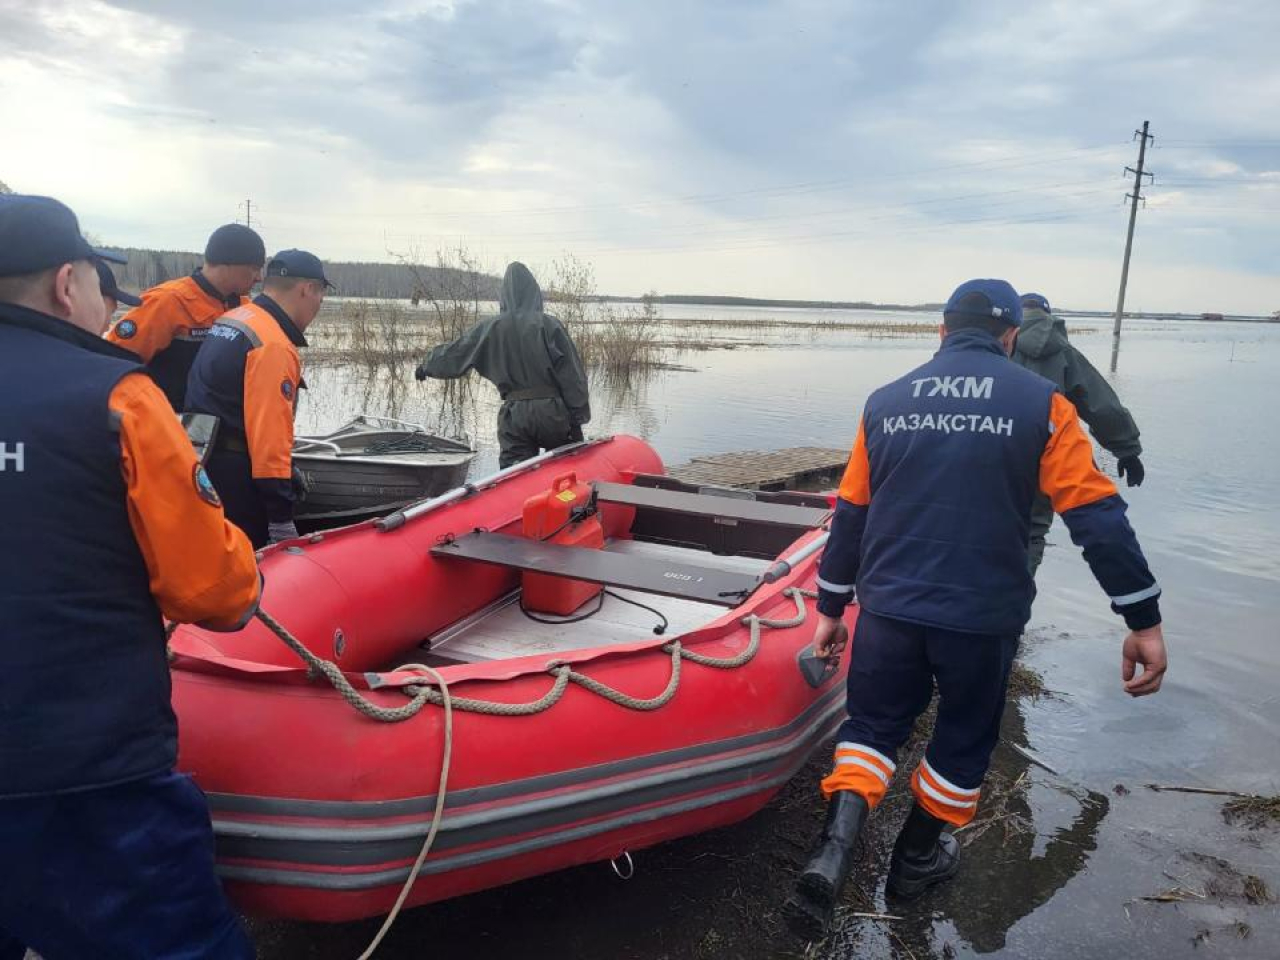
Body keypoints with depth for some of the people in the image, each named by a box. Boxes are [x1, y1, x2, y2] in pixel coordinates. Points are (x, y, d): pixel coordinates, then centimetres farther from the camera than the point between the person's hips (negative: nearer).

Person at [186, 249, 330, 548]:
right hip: (233, 478, -10)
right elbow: (270, 434, -24)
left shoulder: (231, 319, 12)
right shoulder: (274, 345, -18)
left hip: (201, 462, 10)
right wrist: (282, 519, -22)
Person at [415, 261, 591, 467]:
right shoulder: (548, 324, -6)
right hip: (552, 411, -2)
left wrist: (427, 366, 34)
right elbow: (571, 373, -10)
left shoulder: (488, 329, 3)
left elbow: (453, 355, 15)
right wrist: (579, 416, -5)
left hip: (513, 414, 2)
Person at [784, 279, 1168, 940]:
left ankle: (835, 848, -4)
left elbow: (850, 513, 8)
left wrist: (830, 605, 17)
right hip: (984, 615, -1)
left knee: (873, 722, 18)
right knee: (964, 736, 21)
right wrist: (1143, 619, 0)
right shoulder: (1040, 403, -5)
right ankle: (917, 857, 38)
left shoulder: (886, 402, 4)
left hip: (888, 607, 2)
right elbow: (1097, 517, -8)